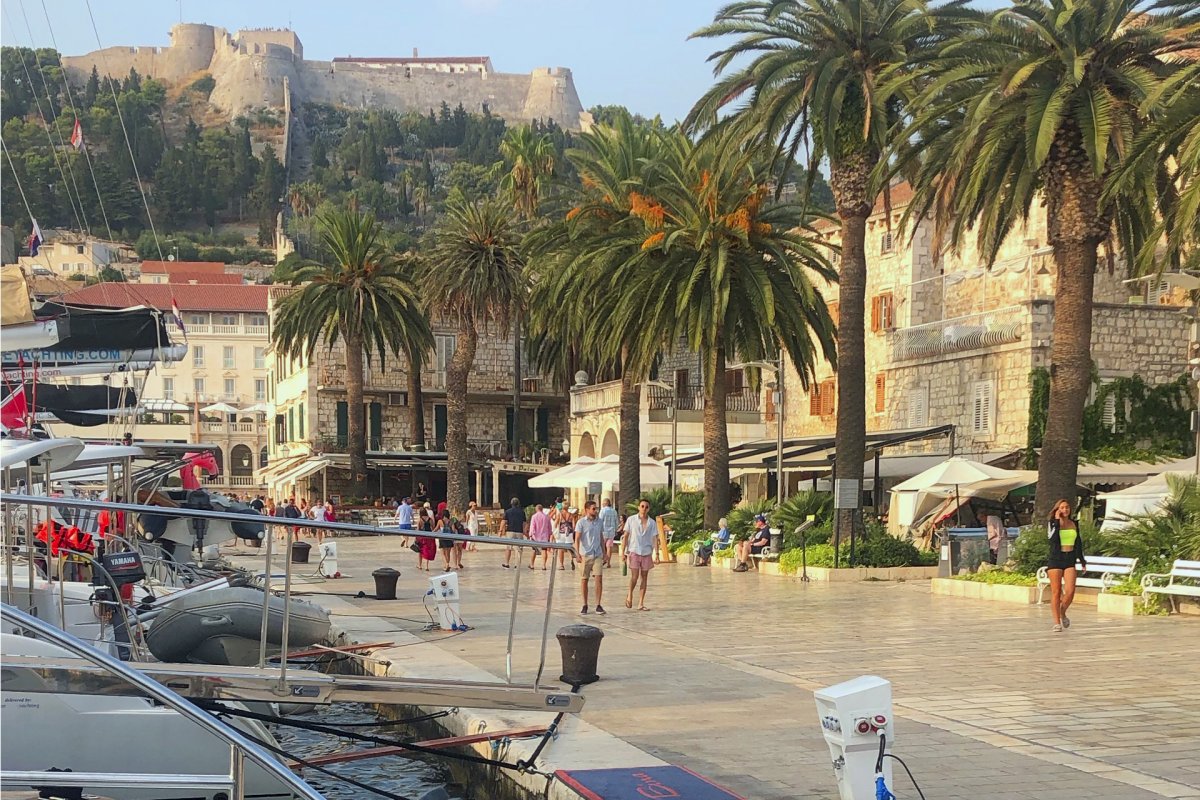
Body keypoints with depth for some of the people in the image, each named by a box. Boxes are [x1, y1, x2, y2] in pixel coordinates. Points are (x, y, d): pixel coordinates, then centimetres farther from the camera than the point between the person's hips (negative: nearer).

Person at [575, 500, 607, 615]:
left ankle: (598, 605, -5)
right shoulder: (581, 523, -4)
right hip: (585, 555, -3)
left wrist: (605, 553, 16)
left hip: (598, 555, 3)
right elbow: (577, 539, -6)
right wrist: (577, 554, -15)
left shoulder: (599, 522, 9)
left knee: (599, 578, -7)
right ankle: (585, 605, 15)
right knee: (584, 579, 5)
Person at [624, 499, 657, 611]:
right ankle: (629, 595, 16)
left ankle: (641, 604, 9)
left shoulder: (651, 523, 4)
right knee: (634, 576, -11)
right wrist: (624, 552, -1)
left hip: (647, 553, 2)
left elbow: (654, 539, 3)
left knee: (644, 577, 4)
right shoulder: (631, 520, 0)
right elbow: (626, 536, 4)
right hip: (634, 551, -2)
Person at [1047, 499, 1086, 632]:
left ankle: (1063, 613, 18)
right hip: (1055, 560, -3)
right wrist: (1057, 520, -14)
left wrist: (1082, 560, 24)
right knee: (1056, 592, -4)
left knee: (1070, 591, -11)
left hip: (1070, 561, 3)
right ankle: (1057, 623, 2)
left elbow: (1079, 542, 21)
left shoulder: (1074, 524, 12)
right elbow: (1052, 537, -18)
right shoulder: (1052, 524, 2)